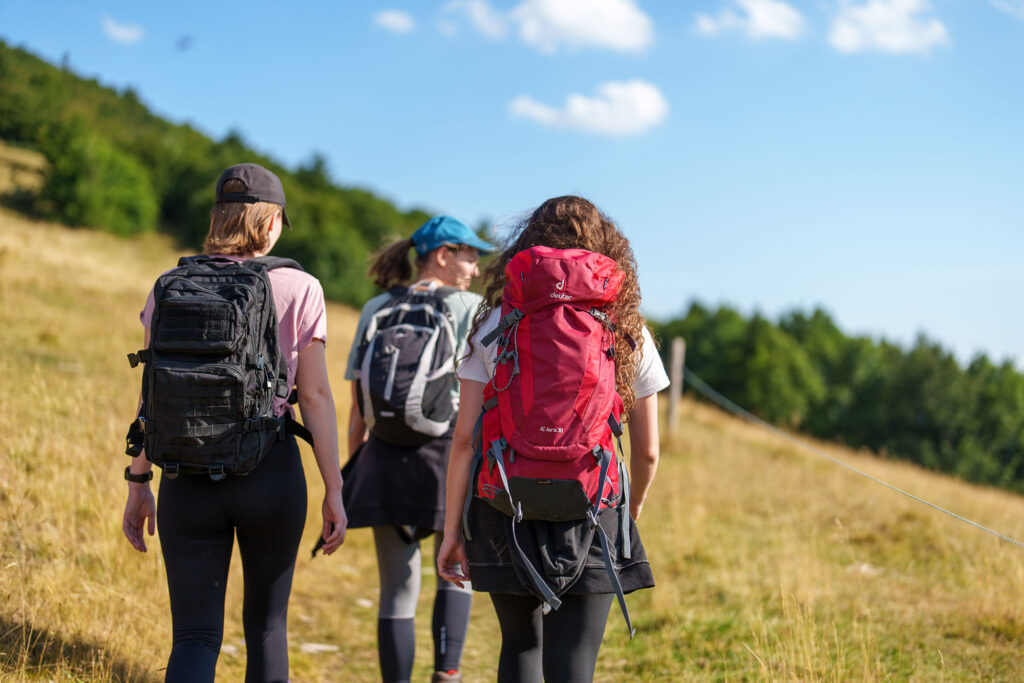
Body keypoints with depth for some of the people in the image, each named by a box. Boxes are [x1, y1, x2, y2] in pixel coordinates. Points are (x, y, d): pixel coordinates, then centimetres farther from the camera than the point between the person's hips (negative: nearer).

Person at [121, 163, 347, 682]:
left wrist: (138, 483, 9)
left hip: (188, 473, 1)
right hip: (271, 470, -1)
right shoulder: (299, 290, -3)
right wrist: (333, 490, 1)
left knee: (195, 635, 3)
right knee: (266, 622, 18)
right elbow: (315, 396, -4)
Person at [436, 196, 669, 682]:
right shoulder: (628, 333, 3)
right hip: (591, 513, -1)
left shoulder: (494, 323, 2)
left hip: (505, 511, 1)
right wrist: (633, 509, 25)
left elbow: (465, 438, -3)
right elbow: (648, 451, 7)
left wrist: (451, 530, 4)